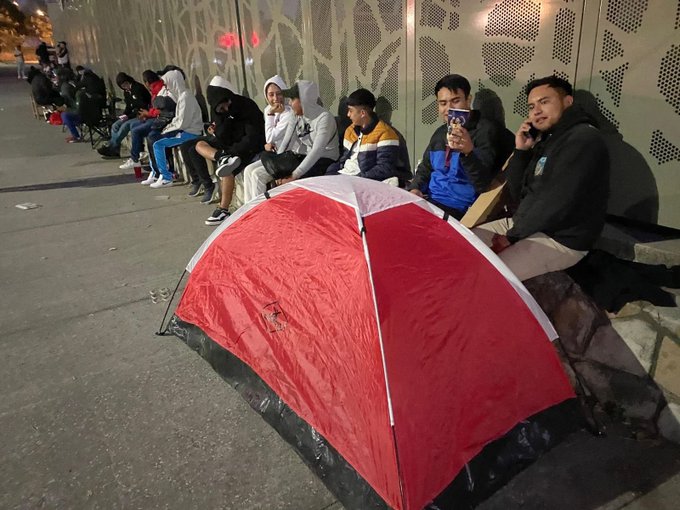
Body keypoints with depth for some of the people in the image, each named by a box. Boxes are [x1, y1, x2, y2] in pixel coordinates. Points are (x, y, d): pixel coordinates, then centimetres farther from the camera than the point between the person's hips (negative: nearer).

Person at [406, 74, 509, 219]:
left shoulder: (486, 131, -8)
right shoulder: (440, 132, 14)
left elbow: (484, 185, -18)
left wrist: (469, 153, -36)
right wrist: (414, 188, 2)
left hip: (458, 209, -7)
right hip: (429, 200, 7)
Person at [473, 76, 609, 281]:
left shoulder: (583, 139, -17)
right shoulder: (545, 139, 12)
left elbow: (558, 204, -24)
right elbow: (517, 193, 10)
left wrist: (512, 236, -16)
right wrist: (520, 151, -2)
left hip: (561, 239, -9)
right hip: (527, 225, 9)